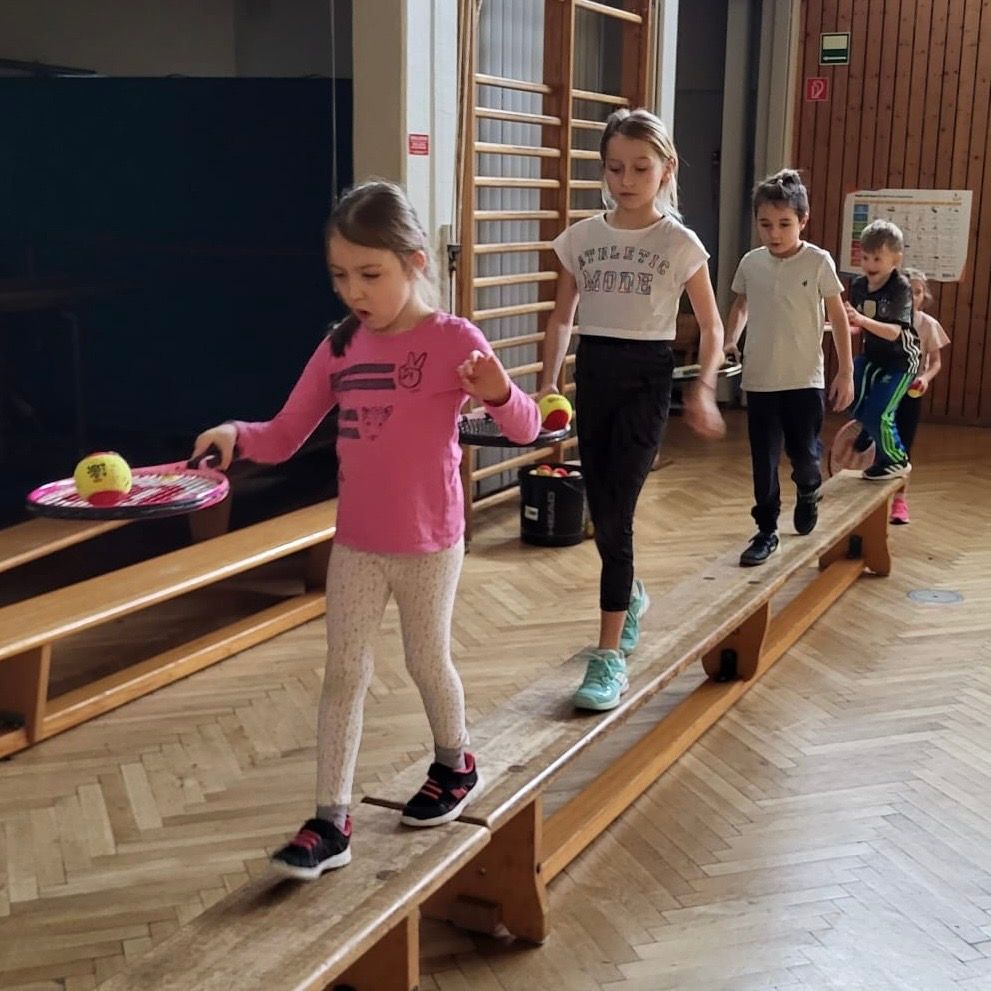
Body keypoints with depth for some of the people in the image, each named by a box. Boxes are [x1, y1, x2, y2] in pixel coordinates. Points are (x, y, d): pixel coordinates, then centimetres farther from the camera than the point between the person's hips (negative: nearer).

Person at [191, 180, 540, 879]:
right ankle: (332, 822, 11)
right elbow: (283, 438, 3)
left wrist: (497, 391, -37)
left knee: (427, 661, 13)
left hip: (429, 542, -4)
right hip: (355, 542, 4)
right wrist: (235, 435, -18)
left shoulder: (452, 340, -13)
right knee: (344, 673, 4)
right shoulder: (339, 347, 1)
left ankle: (455, 766, 41)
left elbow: (525, 429, -15)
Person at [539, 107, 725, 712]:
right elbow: (563, 318, 12)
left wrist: (704, 389, -11)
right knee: (601, 512, 9)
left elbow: (712, 327, 2)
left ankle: (610, 657, -2)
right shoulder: (582, 237, 4)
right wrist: (548, 383, 3)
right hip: (592, 373, 4)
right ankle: (633, 595, 41)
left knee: (615, 515, -9)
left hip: (646, 377, -4)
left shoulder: (680, 243, -4)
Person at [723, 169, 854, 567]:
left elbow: (838, 317, -1)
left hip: (805, 380, -2)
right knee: (763, 461, 5)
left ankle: (808, 491, 39)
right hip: (760, 381, 2)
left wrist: (846, 372, -2)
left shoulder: (818, 262, -8)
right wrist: (729, 342, 1)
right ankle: (766, 531, 17)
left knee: (804, 453, 5)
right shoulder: (750, 263, -1)